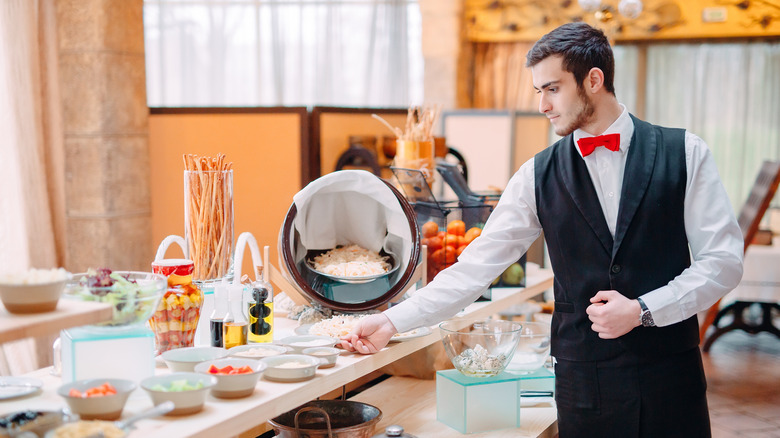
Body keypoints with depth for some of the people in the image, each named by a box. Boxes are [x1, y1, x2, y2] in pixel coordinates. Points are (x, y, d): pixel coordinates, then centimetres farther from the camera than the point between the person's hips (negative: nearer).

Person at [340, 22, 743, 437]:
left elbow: (722, 259, -2)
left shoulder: (684, 152, -2)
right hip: (583, 379, 1)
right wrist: (393, 321, -5)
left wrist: (643, 310, -13)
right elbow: (477, 265, 1)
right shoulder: (539, 175, 2)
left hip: (670, 371, 0)